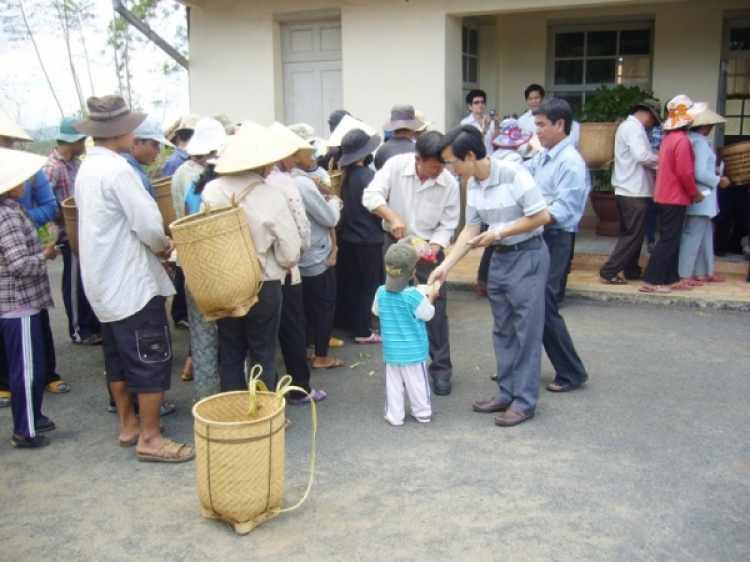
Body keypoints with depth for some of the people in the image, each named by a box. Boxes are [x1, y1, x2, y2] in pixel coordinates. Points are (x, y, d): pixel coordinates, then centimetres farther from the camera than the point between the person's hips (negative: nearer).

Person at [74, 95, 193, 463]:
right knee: (152, 360, -2)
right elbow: (149, 225, -24)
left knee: (118, 357, 17)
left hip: (105, 282, 10)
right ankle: (150, 439, 4)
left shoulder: (88, 167, 10)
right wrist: (162, 246, -2)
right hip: (132, 282, -10)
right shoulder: (117, 169, -20)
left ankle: (128, 424, 30)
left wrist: (155, 244, 6)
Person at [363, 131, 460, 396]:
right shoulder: (396, 165, -17)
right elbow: (371, 195, -21)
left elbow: (447, 226, -11)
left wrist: (432, 250, -25)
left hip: (429, 247, 0)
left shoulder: (449, 183, -15)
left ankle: (441, 369, 10)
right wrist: (393, 216, -36)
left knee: (436, 309, -2)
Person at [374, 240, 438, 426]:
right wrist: (430, 297, 7)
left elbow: (376, 311, 9)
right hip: (413, 350, -3)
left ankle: (394, 415, 16)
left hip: (391, 350, 3)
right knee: (417, 382, 11)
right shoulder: (414, 295, -21)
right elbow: (427, 315, -8)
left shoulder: (381, 292, -8)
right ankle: (423, 413, 24)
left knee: (393, 384, 11)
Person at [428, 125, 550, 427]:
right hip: (499, 257, 8)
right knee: (502, 331, 13)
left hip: (527, 255, -8)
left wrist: (498, 234, -16)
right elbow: (471, 229, 7)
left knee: (526, 330, -2)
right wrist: (445, 266, 0)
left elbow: (542, 216, -19)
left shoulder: (513, 175, -21)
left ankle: (524, 401, 7)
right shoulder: (472, 184, 2)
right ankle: (506, 393, 24)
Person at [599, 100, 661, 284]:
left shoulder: (628, 125, 19)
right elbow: (643, 156, -25)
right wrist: (659, 160, -8)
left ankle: (631, 270, 23)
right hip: (635, 191, -11)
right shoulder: (634, 127, -14)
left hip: (629, 190, 11)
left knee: (631, 233, 16)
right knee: (634, 235, -7)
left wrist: (655, 160, 5)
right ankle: (609, 271, -7)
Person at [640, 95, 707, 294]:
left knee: (671, 239, 14)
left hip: (666, 196, 9)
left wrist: (690, 192, 17)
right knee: (669, 240, -5)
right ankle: (651, 281, -4)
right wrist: (696, 193, -7)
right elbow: (684, 172, -21)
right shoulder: (681, 140, -17)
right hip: (675, 198, -9)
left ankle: (670, 279, 20)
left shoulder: (669, 137, 11)